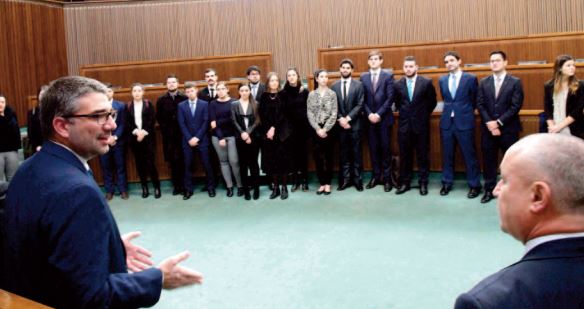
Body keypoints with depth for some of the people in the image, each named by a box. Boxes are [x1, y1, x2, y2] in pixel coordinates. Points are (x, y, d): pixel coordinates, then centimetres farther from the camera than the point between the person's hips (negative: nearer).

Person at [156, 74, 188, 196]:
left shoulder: (184, 98, -1)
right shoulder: (161, 100, 6)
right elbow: (158, 117, 10)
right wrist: (165, 128, 2)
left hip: (182, 133, -2)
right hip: (168, 134, 2)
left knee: (182, 160, -2)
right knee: (172, 160, 4)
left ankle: (184, 184, 7)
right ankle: (176, 185, 11)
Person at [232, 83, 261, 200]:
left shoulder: (255, 104, 4)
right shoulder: (234, 104, 5)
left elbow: (257, 121, -2)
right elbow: (234, 122, -1)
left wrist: (248, 133, -13)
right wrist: (242, 133, -14)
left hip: (253, 137, -1)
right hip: (240, 138, 1)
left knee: (253, 162, 3)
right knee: (243, 163, 4)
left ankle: (256, 188, 11)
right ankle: (246, 189, 10)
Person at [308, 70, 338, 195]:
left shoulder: (332, 94, 1)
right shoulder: (312, 94, 5)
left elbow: (334, 113, -4)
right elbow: (309, 113, 1)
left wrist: (325, 129, -11)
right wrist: (318, 129, -10)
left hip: (328, 128, -1)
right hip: (316, 129, 1)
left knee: (328, 156, 4)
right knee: (317, 156, 2)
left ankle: (328, 183, 11)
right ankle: (322, 183, 11)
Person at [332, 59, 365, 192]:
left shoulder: (358, 85, 0)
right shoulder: (334, 86, 6)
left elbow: (360, 105, -6)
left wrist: (348, 118, -13)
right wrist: (340, 119, -10)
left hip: (354, 124, -2)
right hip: (340, 124, 2)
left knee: (356, 153, 3)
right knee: (344, 153, 6)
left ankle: (358, 179, 9)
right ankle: (345, 179, 11)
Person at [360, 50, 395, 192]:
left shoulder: (388, 76, 1)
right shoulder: (363, 77, 9)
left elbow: (390, 98, -6)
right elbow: (362, 99, 6)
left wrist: (379, 114, -13)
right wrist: (369, 114, -8)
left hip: (384, 118, -2)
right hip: (370, 118, 3)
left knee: (385, 148, 1)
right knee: (373, 148, 5)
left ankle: (387, 178, 6)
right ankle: (376, 176, 13)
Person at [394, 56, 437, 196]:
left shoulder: (426, 82, -5)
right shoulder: (398, 84, 2)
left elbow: (432, 102, 4)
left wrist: (424, 114, 8)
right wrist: (404, 113, 12)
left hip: (421, 125, -2)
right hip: (404, 125, 2)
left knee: (422, 155, 5)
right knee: (405, 156, 7)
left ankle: (423, 183, 14)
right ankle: (405, 183, 15)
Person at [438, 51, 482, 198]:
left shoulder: (471, 78, -2)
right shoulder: (442, 80, 9)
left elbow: (474, 100, 6)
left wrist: (464, 112, 11)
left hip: (464, 122, -4)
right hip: (447, 121, 4)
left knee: (469, 154, 1)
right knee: (447, 154, 9)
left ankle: (474, 185, 11)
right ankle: (447, 183, 21)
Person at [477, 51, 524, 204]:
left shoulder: (515, 82, 0)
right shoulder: (483, 82, 9)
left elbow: (516, 106, -8)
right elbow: (480, 105, 2)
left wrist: (499, 122, -14)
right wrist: (489, 123, -11)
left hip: (508, 128, -3)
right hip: (488, 128, 3)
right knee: (488, 160, 6)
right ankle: (489, 190, 15)